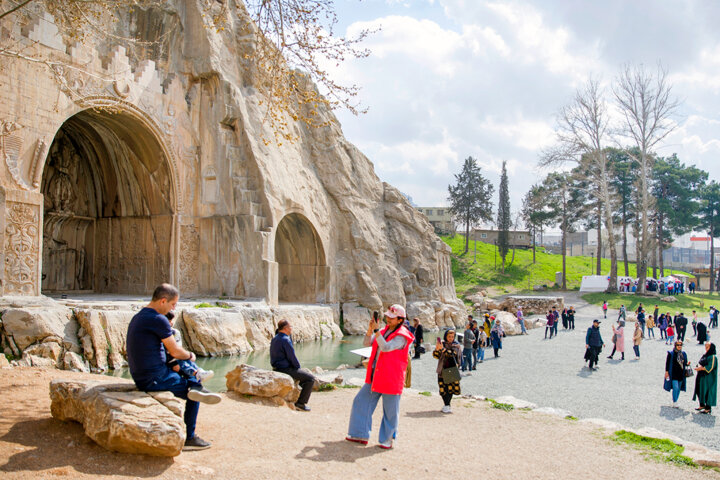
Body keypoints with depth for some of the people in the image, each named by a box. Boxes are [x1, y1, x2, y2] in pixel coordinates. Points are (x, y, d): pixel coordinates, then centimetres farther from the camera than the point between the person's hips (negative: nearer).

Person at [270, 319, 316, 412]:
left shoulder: (274, 338, 11)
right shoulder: (285, 339, -21)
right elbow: (292, 357, -16)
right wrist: (298, 367, -3)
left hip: (277, 368, 10)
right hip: (285, 369, -10)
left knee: (306, 373, 26)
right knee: (310, 378, -5)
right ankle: (300, 403, -4)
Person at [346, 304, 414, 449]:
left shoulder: (401, 336, -12)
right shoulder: (384, 331, 12)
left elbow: (386, 347, -26)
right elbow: (367, 343, 7)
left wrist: (376, 330, -29)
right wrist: (370, 329, -10)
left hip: (390, 378, -8)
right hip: (375, 376, 8)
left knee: (390, 410, 3)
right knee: (361, 402, 9)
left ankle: (387, 439, 19)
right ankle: (361, 435, 19)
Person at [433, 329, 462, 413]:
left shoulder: (456, 345, 2)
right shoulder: (442, 343, 6)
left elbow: (453, 354, -16)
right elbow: (435, 356, 3)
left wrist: (442, 349, -25)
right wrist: (437, 349, -16)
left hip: (452, 370, -1)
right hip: (442, 369, 1)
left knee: (451, 387, -1)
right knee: (443, 388, -4)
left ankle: (447, 404, 15)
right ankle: (446, 405, 6)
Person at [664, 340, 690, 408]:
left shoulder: (683, 354, 9)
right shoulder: (671, 353, -5)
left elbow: (685, 363, 16)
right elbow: (667, 363, -5)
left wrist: (687, 364, -7)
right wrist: (666, 371, -9)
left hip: (681, 374, 5)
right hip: (673, 374, -5)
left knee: (678, 389, 11)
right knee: (675, 388, -13)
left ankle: (675, 401, 23)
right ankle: (674, 402, -5)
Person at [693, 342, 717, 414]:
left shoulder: (713, 357, -12)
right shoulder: (704, 356, 13)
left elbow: (710, 367, -20)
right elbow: (699, 363, 17)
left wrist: (701, 368, -19)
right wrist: (699, 367, -4)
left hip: (708, 378, -8)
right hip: (701, 377, 8)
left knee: (707, 392, -4)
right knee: (700, 391, 12)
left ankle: (708, 408, 3)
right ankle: (702, 405, 24)